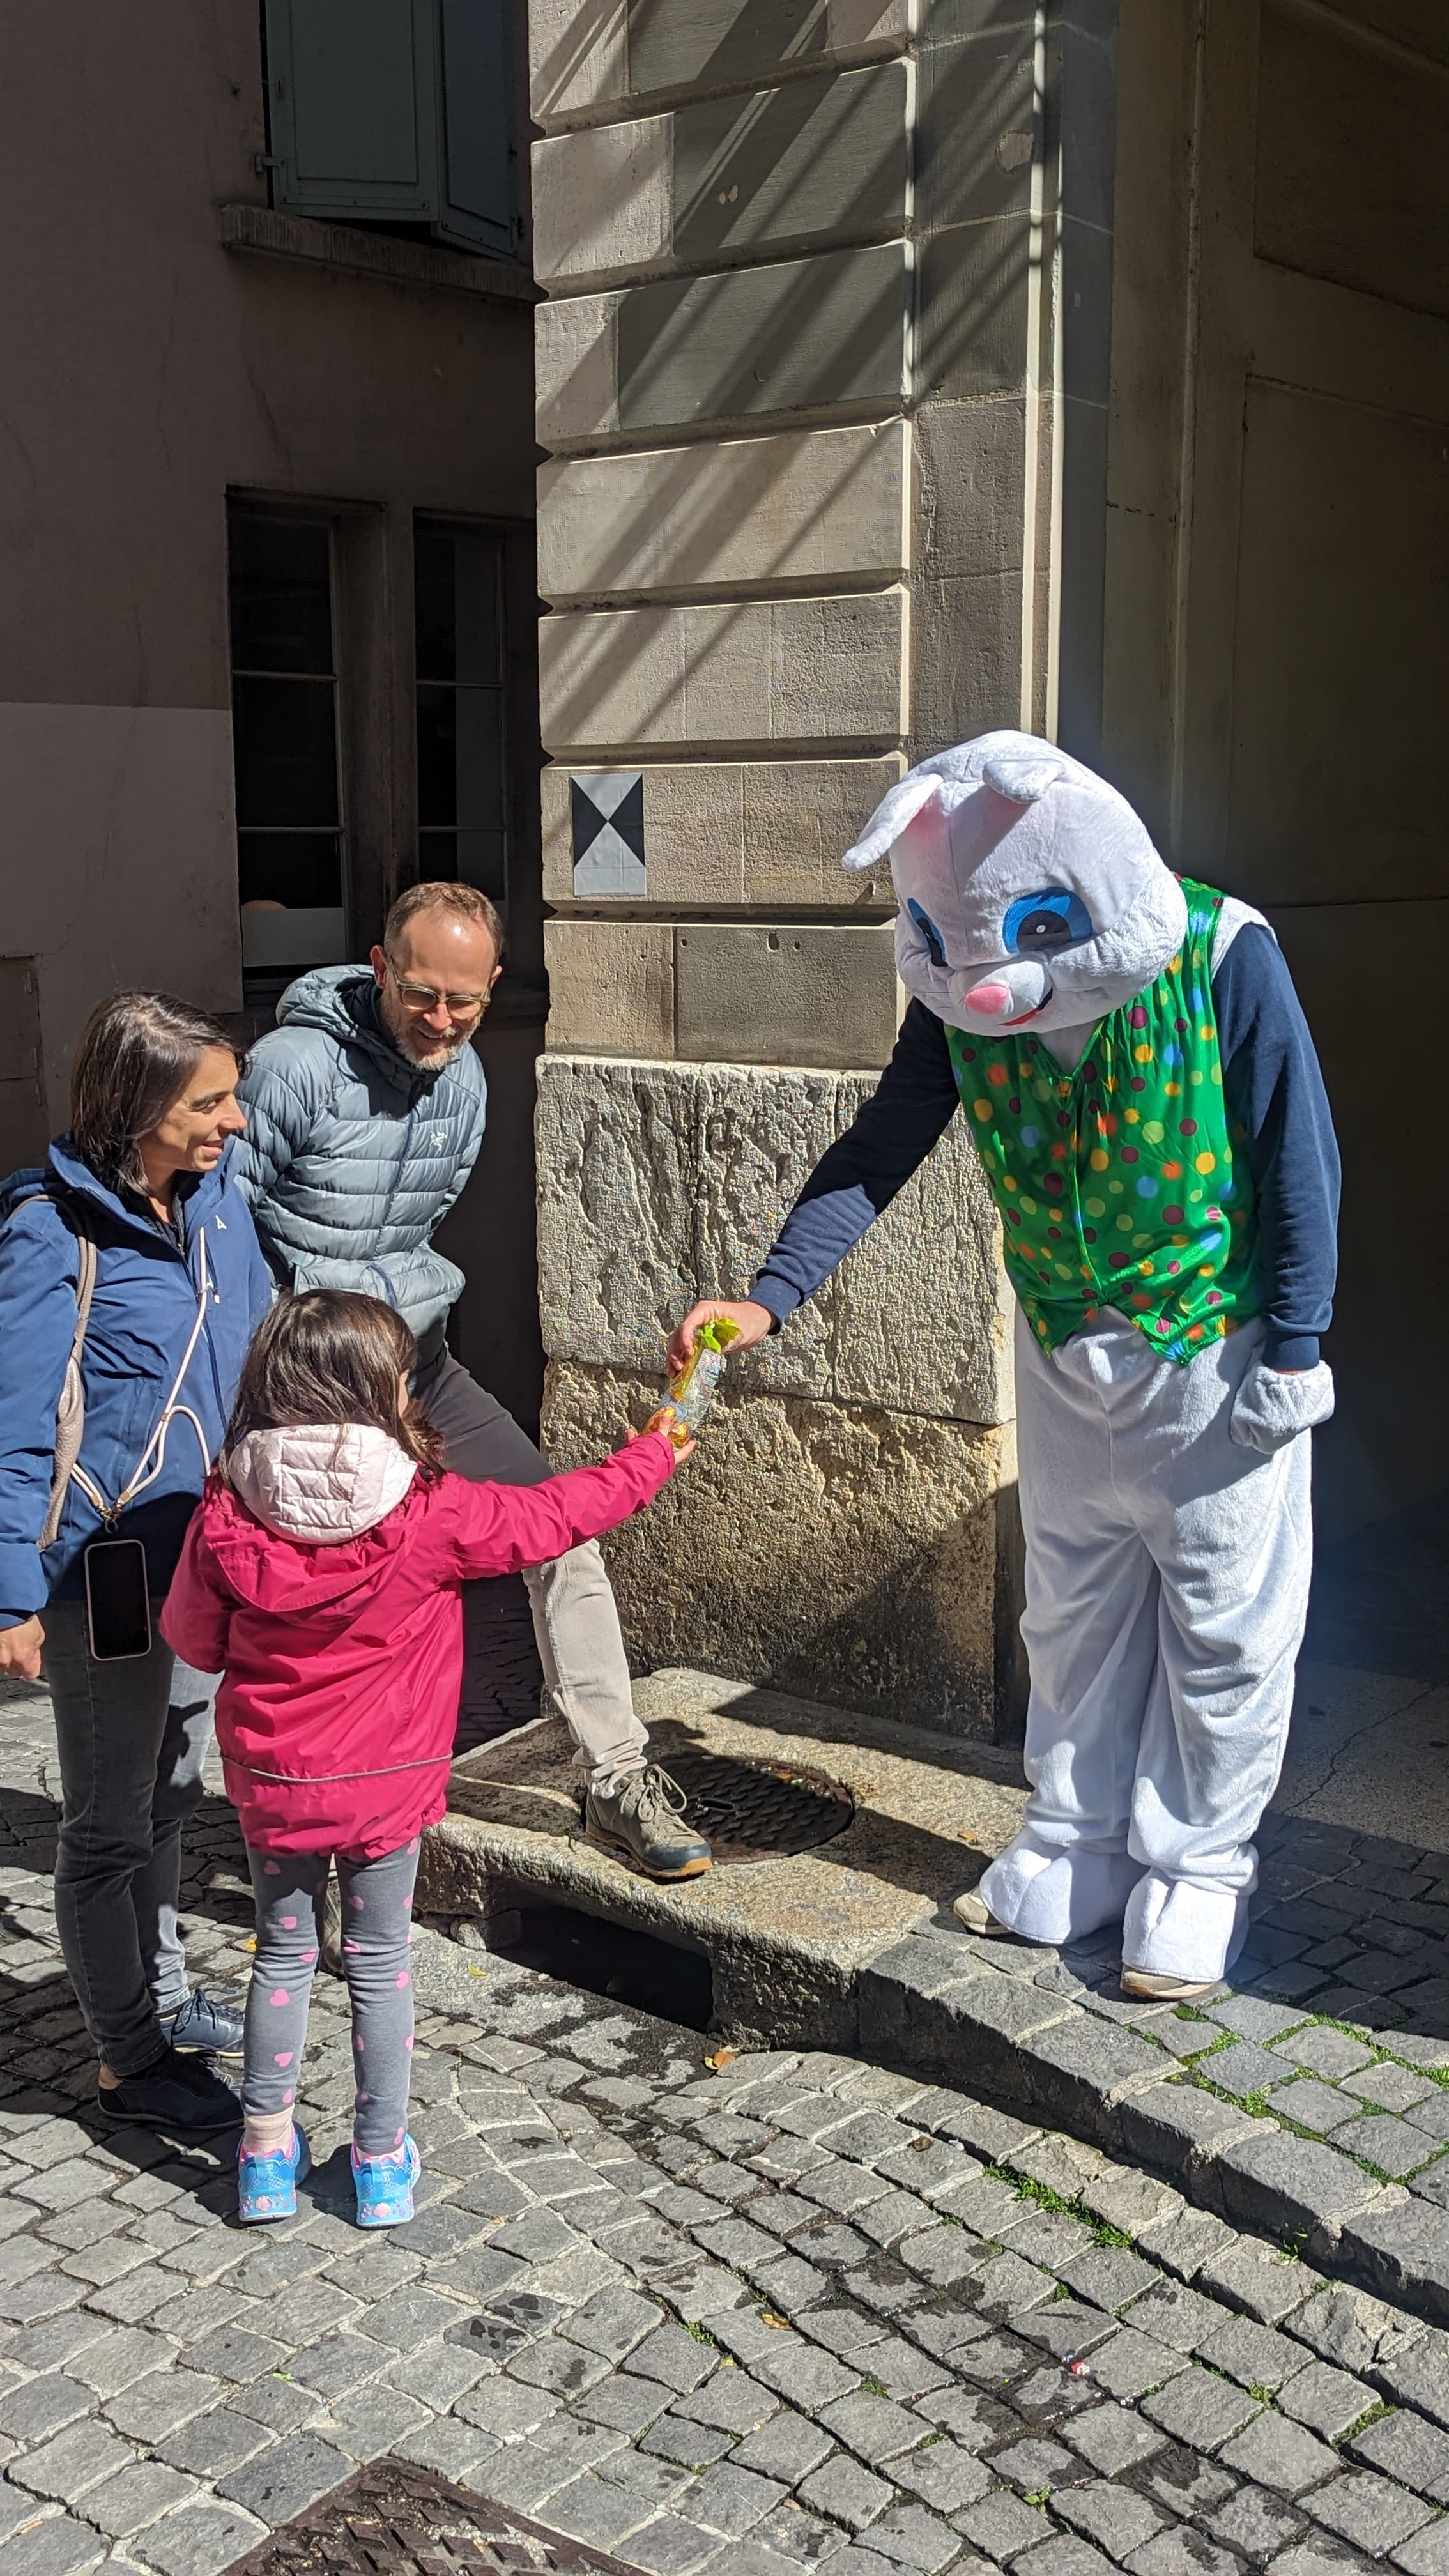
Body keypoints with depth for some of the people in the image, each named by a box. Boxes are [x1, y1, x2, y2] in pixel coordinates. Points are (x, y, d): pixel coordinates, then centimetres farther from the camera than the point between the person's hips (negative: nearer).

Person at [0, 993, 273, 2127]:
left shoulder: (216, 1192, -1)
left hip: (208, 1550, 7)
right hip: (108, 1572, -7)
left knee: (173, 1788, 24)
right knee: (111, 1822, 9)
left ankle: (161, 1991, 44)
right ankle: (133, 2065, 25)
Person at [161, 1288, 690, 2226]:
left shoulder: (228, 1518, -15)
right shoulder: (429, 1517, -21)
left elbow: (194, 1638, 0)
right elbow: (555, 1516, -8)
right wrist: (648, 1461, 7)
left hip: (273, 1783, 2)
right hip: (386, 1784, -2)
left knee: (282, 1954, 18)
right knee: (380, 1962, 14)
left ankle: (268, 2153, 27)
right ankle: (383, 2161, 25)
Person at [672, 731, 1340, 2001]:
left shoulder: (1224, 960, -24)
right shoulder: (961, 993, -11)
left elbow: (1299, 1167, -17)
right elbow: (881, 1150, -7)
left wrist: (1292, 1357, -15)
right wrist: (772, 1294, -19)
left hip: (1216, 1345, -4)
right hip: (1064, 1345, 4)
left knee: (1224, 1622, 5)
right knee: (1073, 1610, 15)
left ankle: (1198, 1871, 22)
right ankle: (1078, 1848, 31)